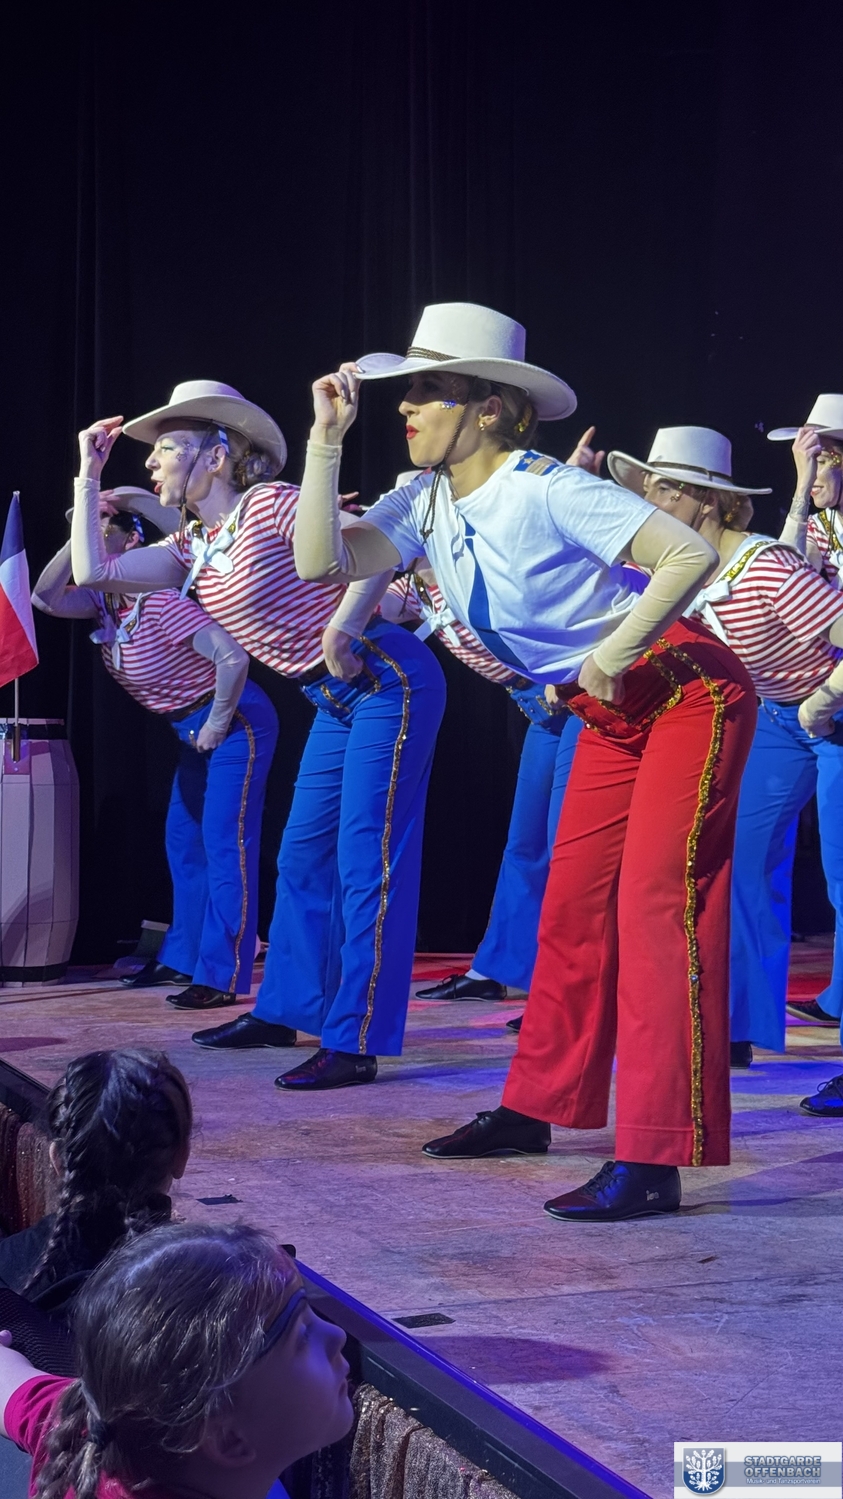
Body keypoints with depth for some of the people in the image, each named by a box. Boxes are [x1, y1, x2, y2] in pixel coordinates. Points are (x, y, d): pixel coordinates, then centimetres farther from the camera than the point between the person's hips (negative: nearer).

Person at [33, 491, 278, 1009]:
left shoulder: (162, 602, -26)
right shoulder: (107, 600, 3)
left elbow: (233, 657, -32)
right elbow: (46, 598, -4)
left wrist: (218, 726, -21)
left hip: (236, 723, -10)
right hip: (195, 731, 10)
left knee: (224, 848, -10)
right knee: (183, 844, 14)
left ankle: (224, 977, -9)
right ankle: (182, 958, 25)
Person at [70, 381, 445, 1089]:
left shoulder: (268, 506, -14)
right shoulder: (193, 547, 12)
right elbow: (92, 570, 6)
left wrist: (340, 629, -27)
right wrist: (90, 474, 10)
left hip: (391, 682, -9)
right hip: (337, 703, 9)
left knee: (366, 864, -10)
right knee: (303, 857, 15)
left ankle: (355, 1044, -10)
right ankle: (283, 1011, 27)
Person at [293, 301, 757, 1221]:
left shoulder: (545, 490, -22)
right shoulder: (425, 505, 2)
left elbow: (691, 555, -27)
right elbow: (318, 562, -9)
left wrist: (613, 655, -26)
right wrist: (327, 441, -11)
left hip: (688, 693, -8)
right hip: (613, 718, 8)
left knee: (658, 902, -15)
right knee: (573, 904, 11)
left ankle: (655, 1159, -18)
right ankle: (538, 1108, 24)